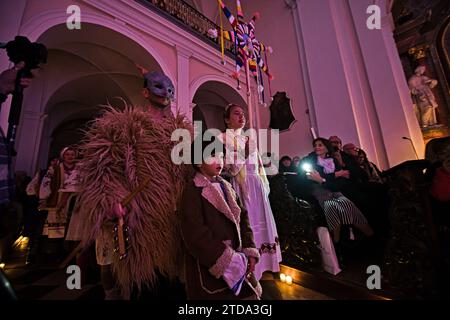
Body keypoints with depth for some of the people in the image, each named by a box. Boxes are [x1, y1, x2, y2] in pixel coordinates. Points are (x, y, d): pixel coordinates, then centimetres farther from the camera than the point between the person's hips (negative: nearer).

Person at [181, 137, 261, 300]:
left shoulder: (226, 186, 8)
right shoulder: (193, 190, -13)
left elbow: (242, 217, 6)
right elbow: (195, 232, -20)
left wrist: (249, 250, -3)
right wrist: (225, 260, -18)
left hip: (237, 260, 6)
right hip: (210, 266, -6)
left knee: (249, 294, 16)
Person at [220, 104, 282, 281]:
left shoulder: (251, 140, 18)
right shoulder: (222, 138, 1)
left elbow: (259, 165, 18)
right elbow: (228, 167, -7)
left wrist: (264, 185, 13)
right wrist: (244, 153, -15)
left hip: (256, 186, 6)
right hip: (238, 185, -5)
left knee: (259, 220, 9)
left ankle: (261, 262, 27)